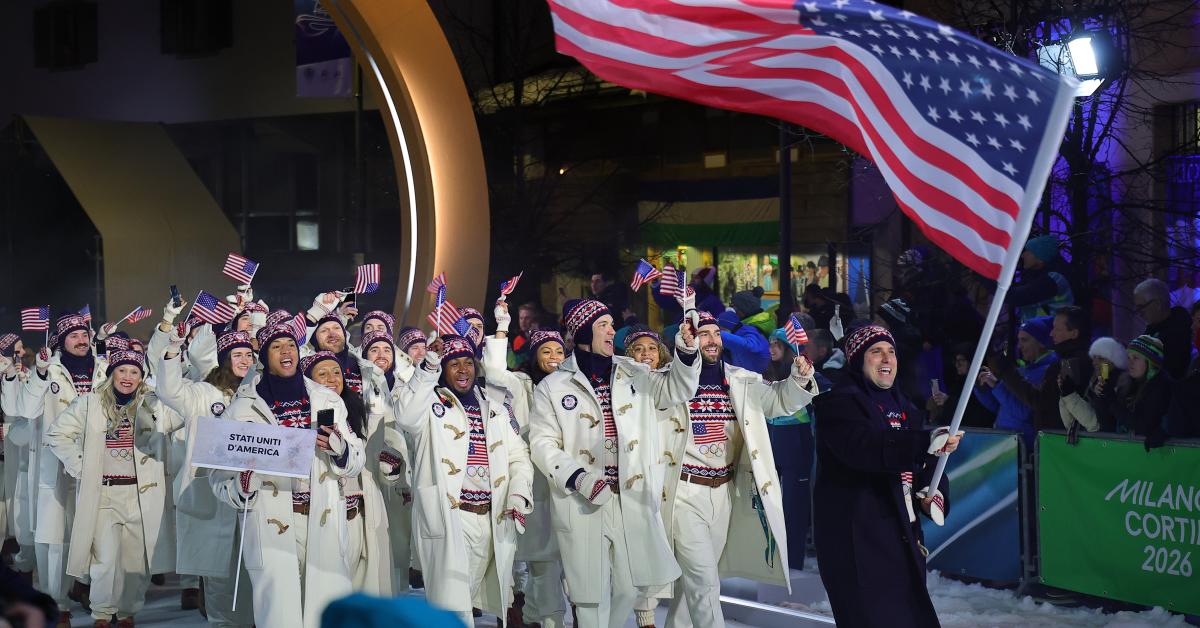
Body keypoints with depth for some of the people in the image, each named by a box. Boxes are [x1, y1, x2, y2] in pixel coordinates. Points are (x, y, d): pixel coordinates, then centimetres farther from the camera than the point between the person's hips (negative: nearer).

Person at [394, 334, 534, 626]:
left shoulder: (496, 402, 16)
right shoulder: (432, 402, 2)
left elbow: (518, 454, 15)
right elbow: (406, 419, -22)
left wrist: (518, 493, -2)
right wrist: (428, 369, -28)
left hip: (494, 519, 5)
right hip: (448, 516, -5)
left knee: (473, 595, 13)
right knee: (452, 604, -9)